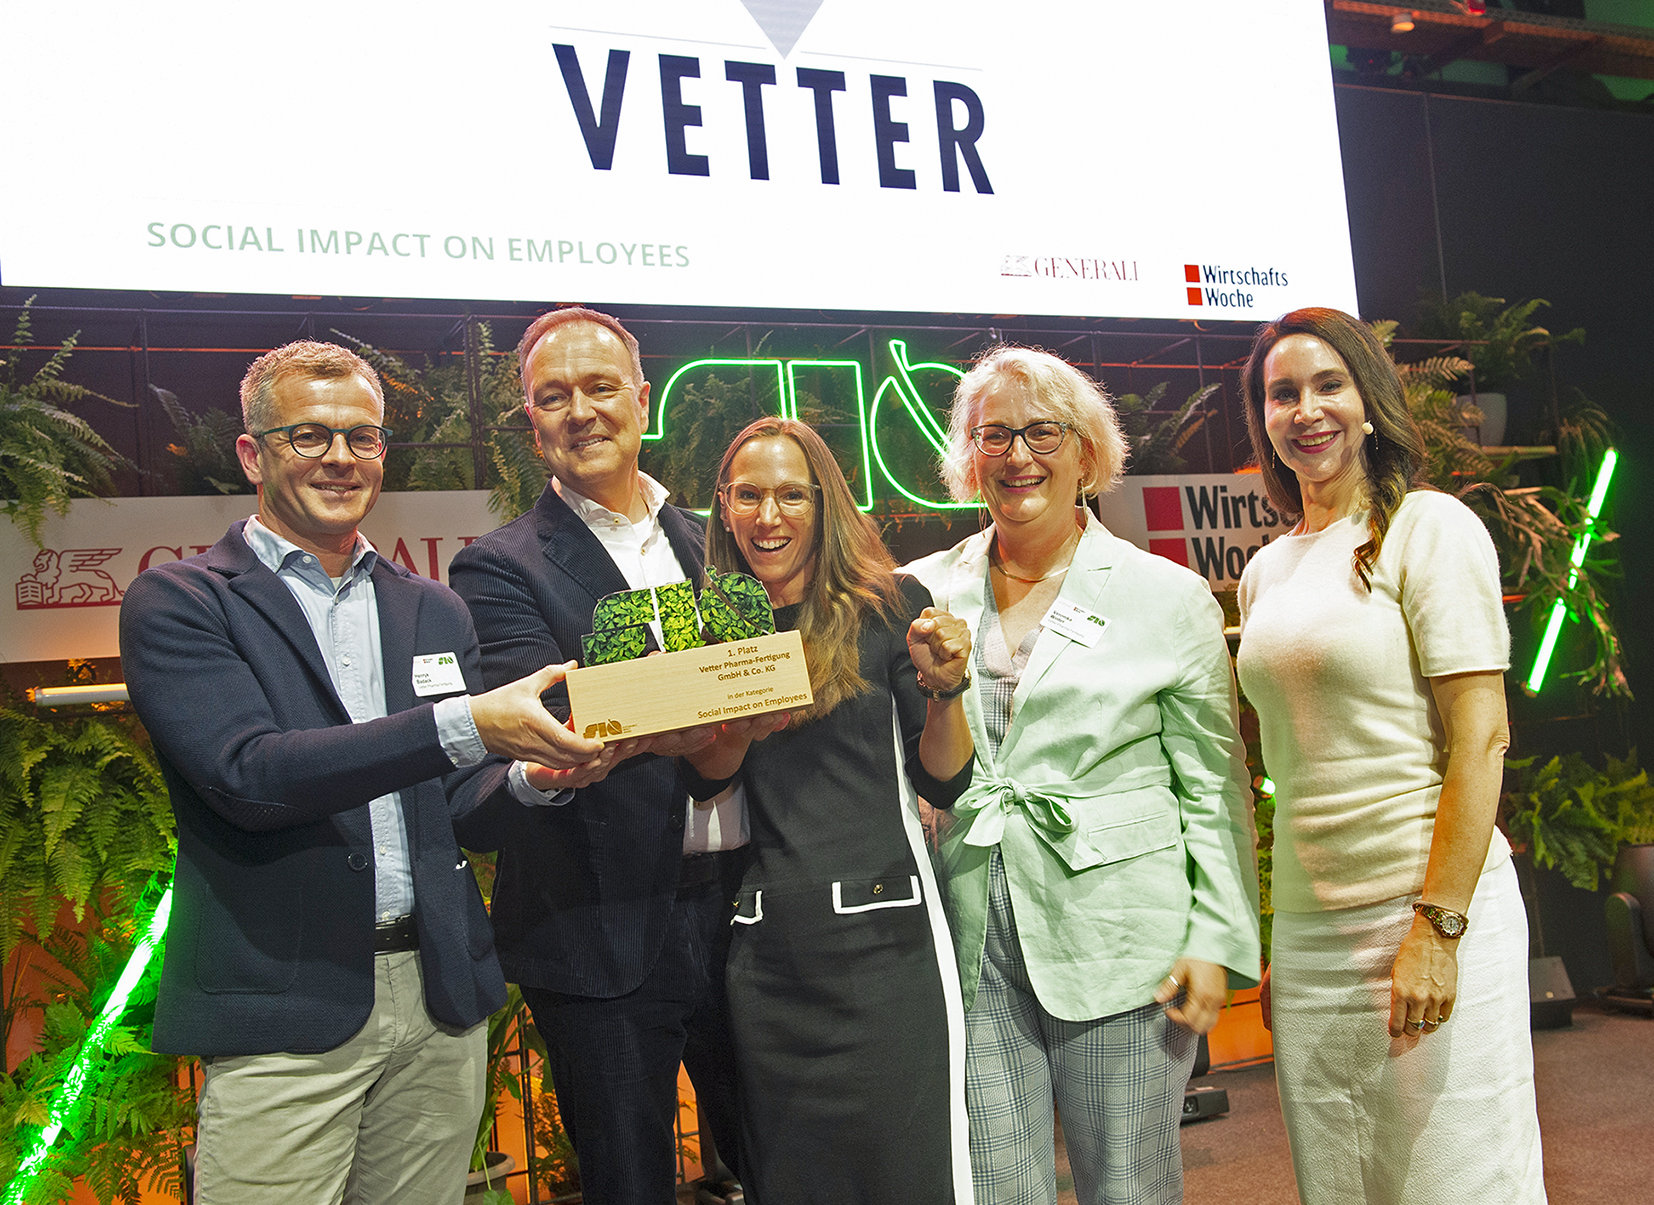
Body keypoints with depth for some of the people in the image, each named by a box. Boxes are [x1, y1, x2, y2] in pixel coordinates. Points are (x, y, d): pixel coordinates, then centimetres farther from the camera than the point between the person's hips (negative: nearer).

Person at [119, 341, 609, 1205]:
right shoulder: (177, 604, -3)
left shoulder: (433, 611, 13)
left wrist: (528, 775, -10)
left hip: (442, 1000, 5)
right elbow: (250, 776, -17)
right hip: (283, 1017, -4)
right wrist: (467, 724, -26)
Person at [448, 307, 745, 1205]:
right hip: (607, 930, -4)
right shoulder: (502, 569, -5)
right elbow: (542, 727, -22)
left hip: (741, 906, 5)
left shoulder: (705, 547, 12)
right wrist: (661, 727, -40)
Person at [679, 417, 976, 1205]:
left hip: (882, 935, -3)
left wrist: (943, 689, -17)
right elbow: (710, 777, 10)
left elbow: (944, 784, 0)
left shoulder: (888, 607, -1)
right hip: (767, 952, 3)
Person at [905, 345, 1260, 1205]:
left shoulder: (1168, 595, 3)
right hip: (970, 938, 2)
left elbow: (1214, 788, 2)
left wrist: (1216, 940, -3)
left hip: (1119, 938, -1)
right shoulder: (923, 593, 7)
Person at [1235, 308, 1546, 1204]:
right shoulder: (1266, 572, 14)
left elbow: (1480, 736, -11)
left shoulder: (1428, 527, -4)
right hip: (1307, 927, 6)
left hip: (1425, 904, -6)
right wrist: (1278, 943, 14)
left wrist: (1439, 926, -18)